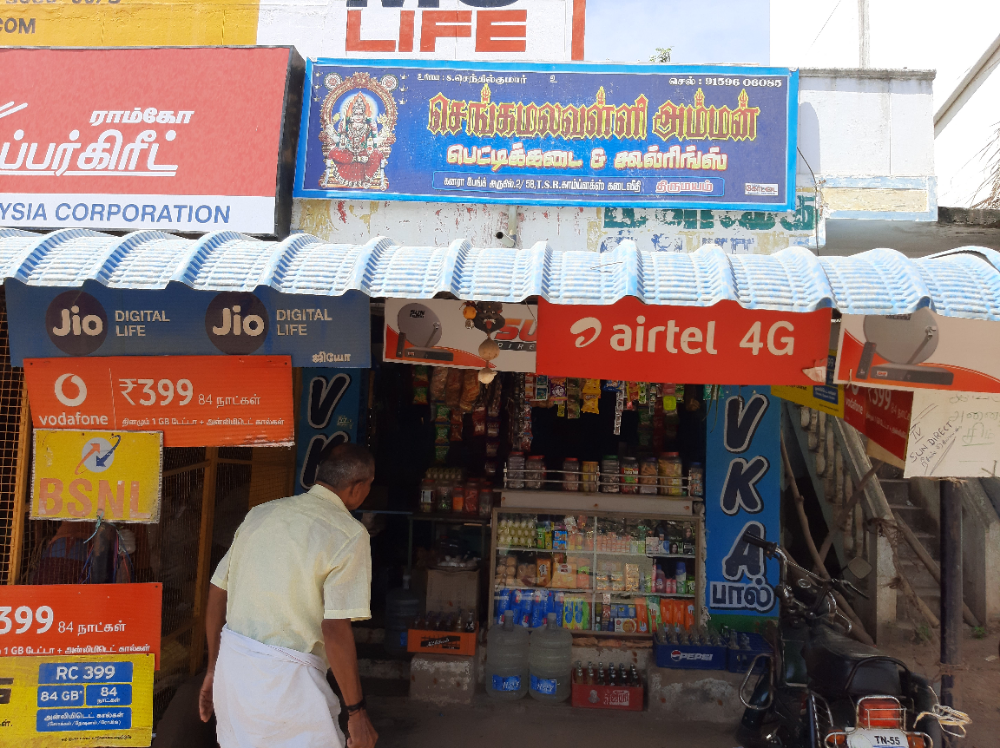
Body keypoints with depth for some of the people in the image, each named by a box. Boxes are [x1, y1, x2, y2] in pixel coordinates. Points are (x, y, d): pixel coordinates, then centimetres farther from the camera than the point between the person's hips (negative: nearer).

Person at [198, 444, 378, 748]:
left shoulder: (260, 514, 8)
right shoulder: (350, 534, -12)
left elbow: (216, 594, 12)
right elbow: (335, 630, -18)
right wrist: (356, 711, -10)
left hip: (231, 664, 7)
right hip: (285, 678, -7)